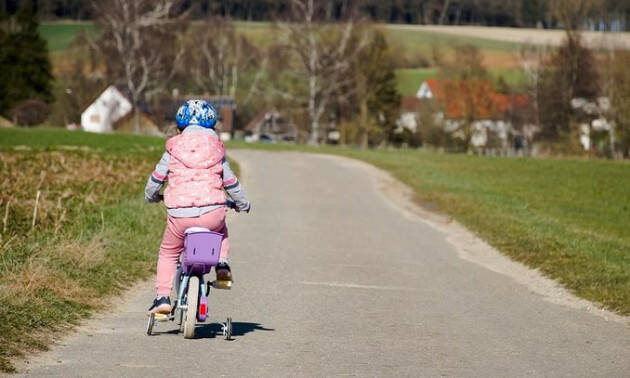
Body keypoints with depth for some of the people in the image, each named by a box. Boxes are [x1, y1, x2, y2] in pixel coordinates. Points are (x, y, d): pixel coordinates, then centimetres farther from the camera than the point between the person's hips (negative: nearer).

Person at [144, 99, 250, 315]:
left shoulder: (173, 150, 9)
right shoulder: (216, 151, 13)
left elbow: (155, 180, 13)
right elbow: (231, 183, 18)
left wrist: (151, 197, 35)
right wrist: (243, 205, 36)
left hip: (180, 216, -1)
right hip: (213, 213, 1)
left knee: (168, 252, 21)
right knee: (221, 231, 37)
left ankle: (162, 298, 11)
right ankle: (222, 265, 15)